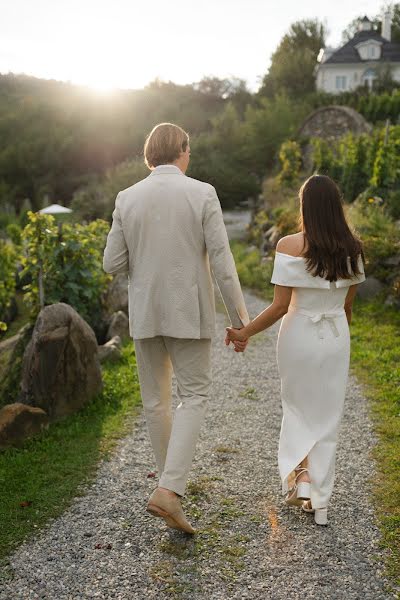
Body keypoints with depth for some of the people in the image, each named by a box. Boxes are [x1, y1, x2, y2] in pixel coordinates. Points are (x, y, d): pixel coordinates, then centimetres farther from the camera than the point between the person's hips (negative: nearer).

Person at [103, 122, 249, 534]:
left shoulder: (127, 199, 0)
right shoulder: (202, 194, -8)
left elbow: (113, 264, -1)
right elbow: (221, 262, -11)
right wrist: (239, 320, -4)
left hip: (144, 314, 3)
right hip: (189, 314, -3)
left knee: (155, 400, 15)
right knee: (193, 397, 6)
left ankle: (172, 481, 28)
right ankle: (169, 489, -8)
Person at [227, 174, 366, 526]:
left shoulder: (290, 246, -15)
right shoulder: (352, 247, -2)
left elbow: (280, 306, -17)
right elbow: (349, 303, 6)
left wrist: (245, 332, -6)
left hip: (299, 336, -3)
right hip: (336, 337, 3)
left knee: (297, 408, 21)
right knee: (327, 416, 13)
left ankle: (300, 474, 7)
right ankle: (320, 502, 17)